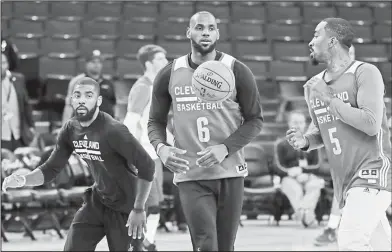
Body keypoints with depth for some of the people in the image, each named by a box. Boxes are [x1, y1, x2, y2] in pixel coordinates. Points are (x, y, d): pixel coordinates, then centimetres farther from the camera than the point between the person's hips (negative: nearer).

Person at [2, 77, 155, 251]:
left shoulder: (113, 131, -26)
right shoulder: (70, 130, -4)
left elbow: (147, 167, -25)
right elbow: (51, 168, 3)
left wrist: (139, 209, -22)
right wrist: (22, 180, -16)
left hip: (124, 208, -6)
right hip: (97, 201, 6)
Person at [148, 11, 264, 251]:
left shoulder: (237, 71, -1)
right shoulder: (169, 75, 4)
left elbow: (255, 120, 2)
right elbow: (156, 121, 13)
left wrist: (226, 148, -15)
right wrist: (161, 147, -10)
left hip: (230, 173, 1)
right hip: (190, 176, 0)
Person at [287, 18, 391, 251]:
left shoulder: (365, 73, -8)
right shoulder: (313, 86, 12)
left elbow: (371, 125, -20)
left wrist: (328, 99, -15)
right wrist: (305, 141, 3)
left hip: (372, 173, -7)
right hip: (344, 181, 7)